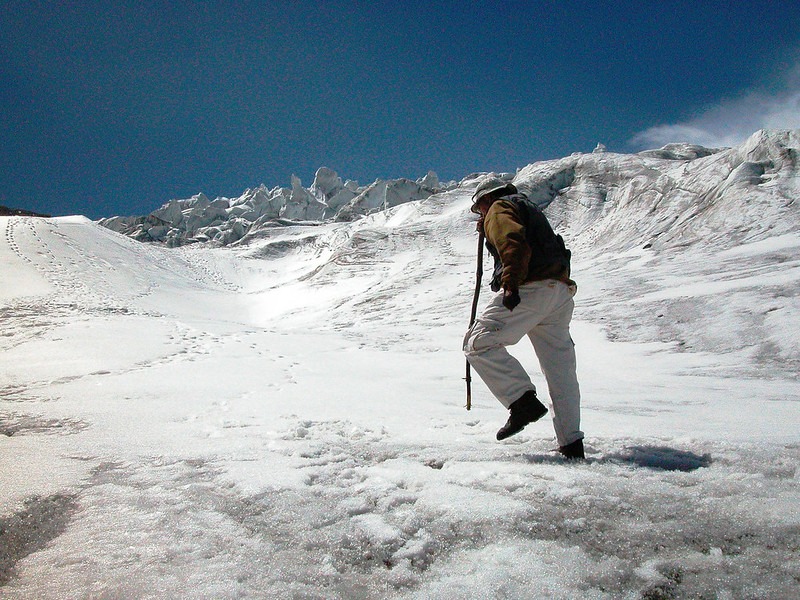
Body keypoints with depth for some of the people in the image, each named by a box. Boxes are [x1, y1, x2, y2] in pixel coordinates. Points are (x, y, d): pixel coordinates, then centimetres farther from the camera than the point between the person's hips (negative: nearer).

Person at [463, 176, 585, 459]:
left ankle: (523, 401, -20)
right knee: (560, 369, 9)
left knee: (478, 343, -8)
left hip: (529, 289, -9)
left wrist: (510, 285, -23)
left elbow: (514, 243, -14)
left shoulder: (499, 209, 5)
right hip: (561, 293, 9)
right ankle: (572, 443, 13)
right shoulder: (530, 209, 34)